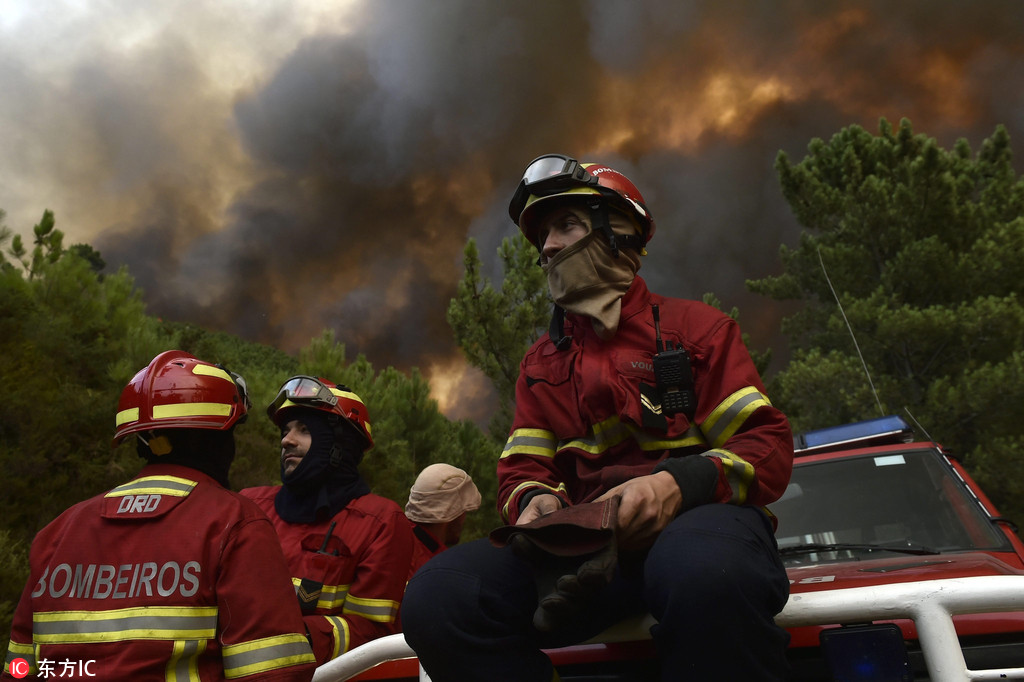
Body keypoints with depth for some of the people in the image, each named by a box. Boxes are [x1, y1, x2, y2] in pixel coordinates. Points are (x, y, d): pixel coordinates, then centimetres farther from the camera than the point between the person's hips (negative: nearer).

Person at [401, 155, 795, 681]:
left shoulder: (694, 327, 11)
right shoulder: (540, 365, 23)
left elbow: (767, 445, 2)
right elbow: (521, 473, 16)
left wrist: (678, 484, -18)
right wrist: (535, 503, -10)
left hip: (694, 517, -3)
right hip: (588, 546, 4)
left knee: (704, 573, -44)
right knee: (437, 594, -24)